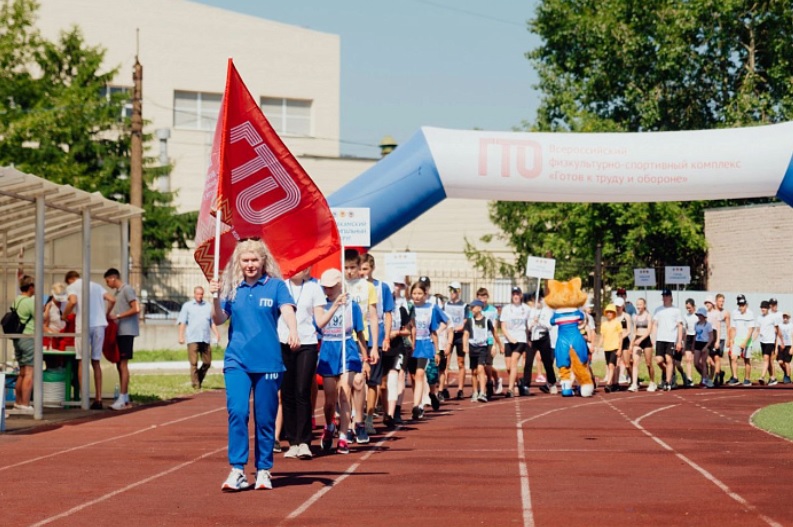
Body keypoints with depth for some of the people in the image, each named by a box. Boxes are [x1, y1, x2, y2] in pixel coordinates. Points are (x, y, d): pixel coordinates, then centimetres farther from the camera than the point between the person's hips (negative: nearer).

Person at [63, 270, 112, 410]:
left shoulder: (72, 287, 6)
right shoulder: (96, 285, 20)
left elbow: (73, 301, -14)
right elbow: (112, 300, 11)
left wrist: (64, 315, 1)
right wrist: (106, 314, 26)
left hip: (84, 325, -4)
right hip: (100, 325, 4)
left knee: (82, 361, 3)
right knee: (96, 362, 11)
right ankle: (98, 399, 8)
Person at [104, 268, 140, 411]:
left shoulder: (127, 289, -9)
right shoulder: (117, 293, 19)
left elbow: (136, 309, -17)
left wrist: (118, 316, -16)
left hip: (126, 332, -9)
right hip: (119, 332, 9)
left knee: (123, 364, -9)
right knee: (119, 365, 9)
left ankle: (122, 399, -9)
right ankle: (125, 399, 14)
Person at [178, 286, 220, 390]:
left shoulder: (208, 306, 18)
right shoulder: (187, 306, 10)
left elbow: (212, 322, 18)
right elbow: (182, 322, 4)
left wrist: (216, 334, 4)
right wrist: (181, 336, -7)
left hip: (206, 339, 3)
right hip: (193, 339, -3)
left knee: (207, 362, 1)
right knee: (194, 363, -8)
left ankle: (199, 380, 19)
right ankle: (195, 384, -5)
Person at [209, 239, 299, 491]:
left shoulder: (276, 285, 2)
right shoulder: (232, 288, 8)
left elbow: (287, 310, -12)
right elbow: (219, 320, 5)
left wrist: (293, 332, -31)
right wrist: (215, 298, -13)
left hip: (268, 361, -1)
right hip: (237, 360, 1)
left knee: (265, 418, 4)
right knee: (237, 412, -12)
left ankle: (263, 470, 15)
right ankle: (237, 470, -10)